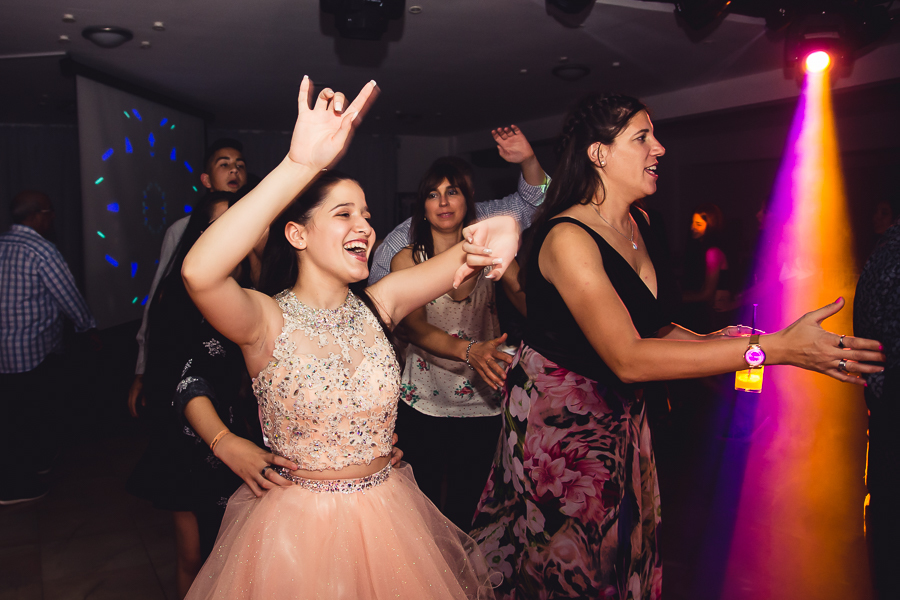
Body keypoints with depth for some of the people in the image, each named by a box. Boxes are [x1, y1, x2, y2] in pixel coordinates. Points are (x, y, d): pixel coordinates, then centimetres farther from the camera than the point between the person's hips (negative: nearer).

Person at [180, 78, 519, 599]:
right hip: (298, 526, -4)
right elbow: (199, 273, -39)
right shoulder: (269, 319, -17)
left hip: (388, 516, 5)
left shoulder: (377, 304, -4)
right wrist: (300, 165, -45)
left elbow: (466, 258, -8)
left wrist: (500, 229, -33)